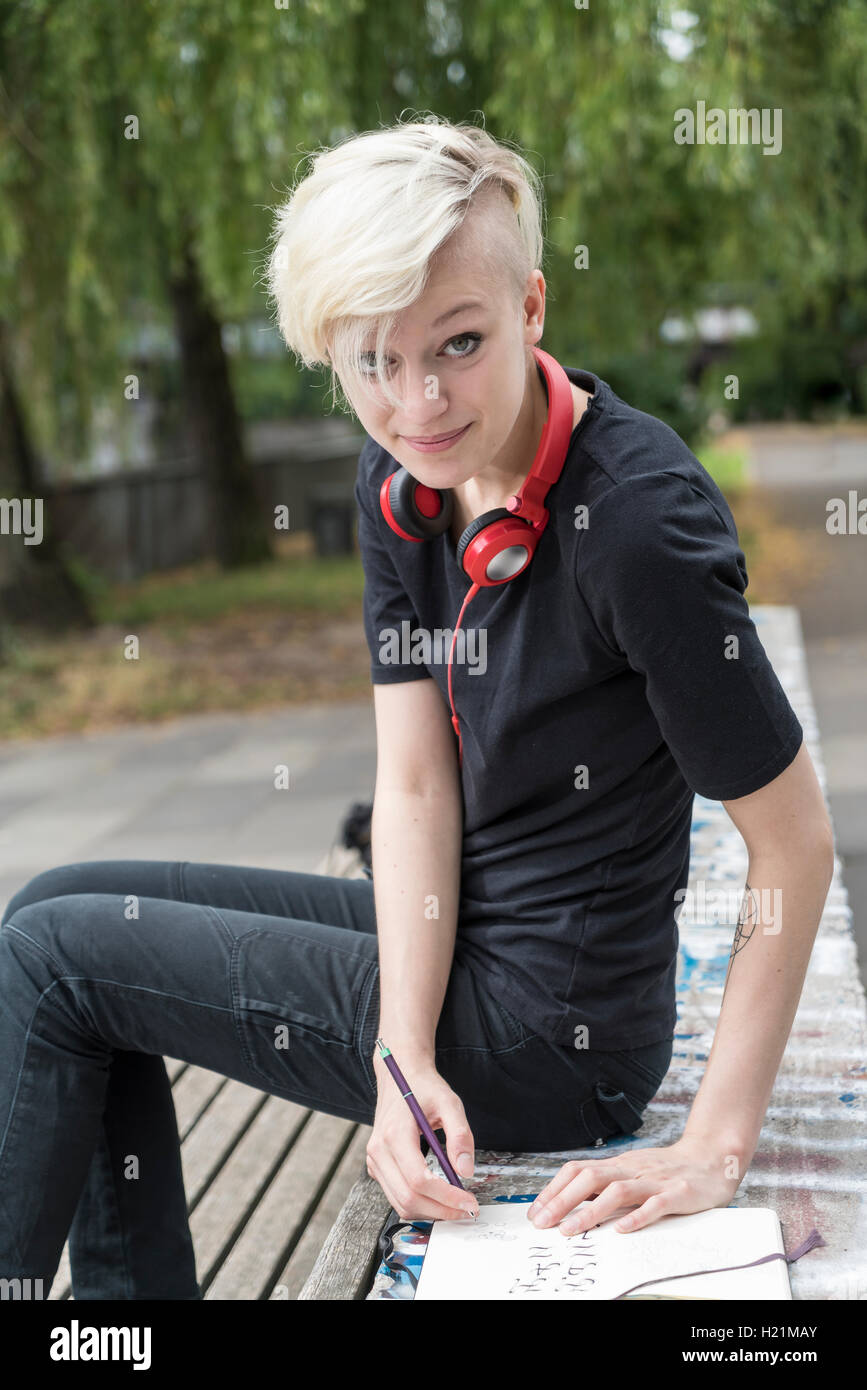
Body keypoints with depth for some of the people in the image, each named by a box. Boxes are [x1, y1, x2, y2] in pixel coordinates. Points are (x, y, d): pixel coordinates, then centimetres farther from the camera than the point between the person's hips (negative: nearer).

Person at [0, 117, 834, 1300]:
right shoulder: (401, 478, -3)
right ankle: (136, 1295, 18)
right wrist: (406, 1050, -17)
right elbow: (414, 786, -4)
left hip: (555, 1031, -7)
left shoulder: (639, 515, -26)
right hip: (448, 938, 7)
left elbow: (796, 844, -21)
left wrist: (714, 1151, -21)